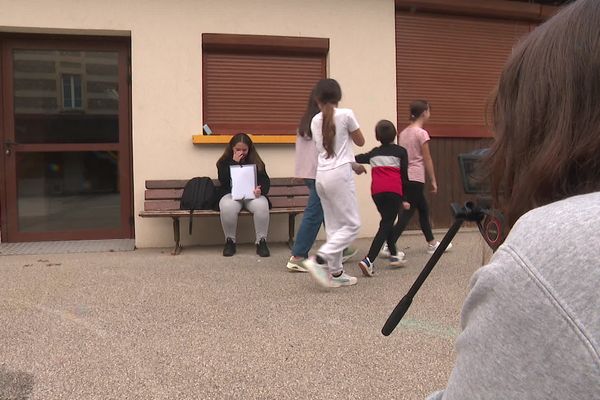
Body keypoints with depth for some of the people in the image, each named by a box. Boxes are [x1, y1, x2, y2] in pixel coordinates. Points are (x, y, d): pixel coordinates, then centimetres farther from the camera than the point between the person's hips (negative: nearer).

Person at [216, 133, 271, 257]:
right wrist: (234, 162, -12)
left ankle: (261, 241, -20)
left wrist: (261, 190, -21)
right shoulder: (224, 162, 8)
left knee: (261, 205, -35)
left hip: (252, 194, 1)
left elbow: (265, 181, 2)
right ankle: (230, 241, -13)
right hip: (231, 194, -1)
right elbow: (223, 180, -9)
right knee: (228, 207, -37)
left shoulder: (256, 161, 10)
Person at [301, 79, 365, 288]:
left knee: (334, 226, 12)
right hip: (339, 175, -6)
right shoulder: (346, 114, -5)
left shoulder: (315, 120, 9)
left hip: (322, 176, 6)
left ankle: (336, 272, 15)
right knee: (352, 224, 2)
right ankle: (319, 260, -11)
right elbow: (360, 142, 7)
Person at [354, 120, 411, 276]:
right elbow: (404, 175, 5)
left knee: (387, 222, 23)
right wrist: (404, 199, 10)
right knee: (386, 225, -6)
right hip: (393, 190, -4)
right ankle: (368, 260, -20)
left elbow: (356, 159, 27)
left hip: (376, 191, 4)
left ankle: (393, 256, 29)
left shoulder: (373, 153, 18)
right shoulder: (400, 151, 10)